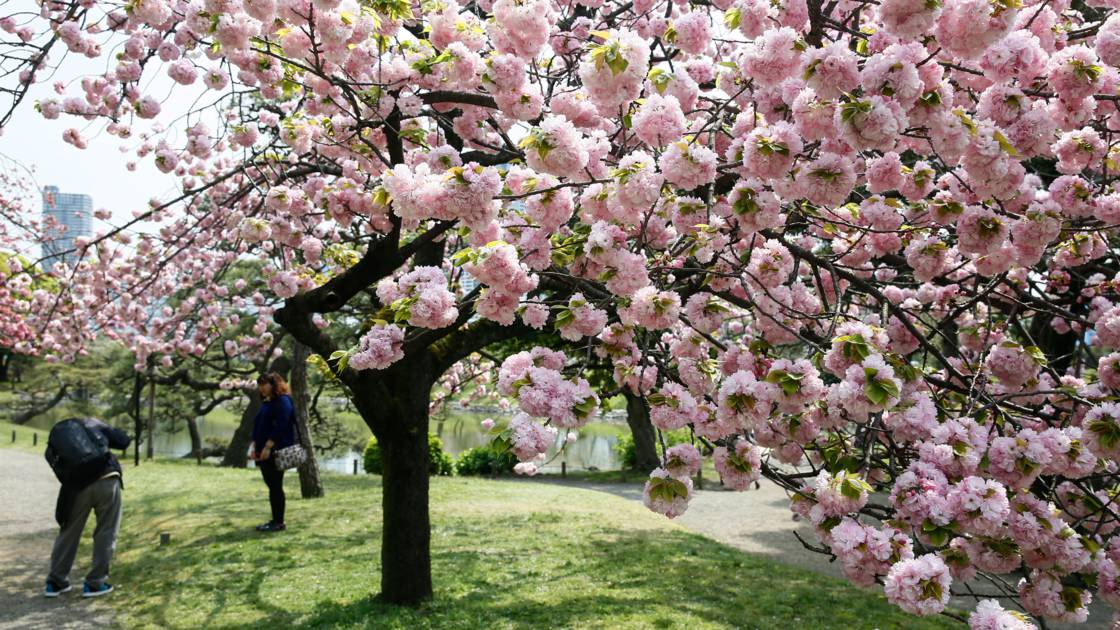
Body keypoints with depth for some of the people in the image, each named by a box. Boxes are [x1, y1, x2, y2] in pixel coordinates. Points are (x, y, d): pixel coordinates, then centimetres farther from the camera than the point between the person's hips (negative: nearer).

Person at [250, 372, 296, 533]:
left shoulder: (283, 401, -11)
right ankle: (275, 520, 16)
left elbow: (280, 427, -20)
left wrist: (268, 447, -22)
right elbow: (258, 426, 21)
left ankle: (279, 522, 0)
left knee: (276, 486, -6)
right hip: (264, 451, 9)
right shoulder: (266, 403, 19)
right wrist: (255, 447, 12)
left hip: (275, 452, -9)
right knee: (272, 487, 11)